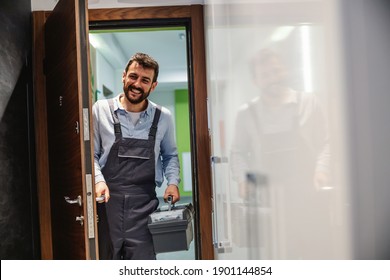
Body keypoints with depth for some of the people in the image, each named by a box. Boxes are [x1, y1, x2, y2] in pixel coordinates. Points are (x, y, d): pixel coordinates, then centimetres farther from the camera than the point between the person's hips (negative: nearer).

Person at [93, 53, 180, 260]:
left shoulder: (163, 117, 7)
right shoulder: (101, 110, 3)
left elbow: (170, 155, 19)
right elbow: (91, 154, 7)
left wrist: (173, 182, 3)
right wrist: (98, 180, -10)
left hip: (144, 203, 1)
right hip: (108, 199, 0)